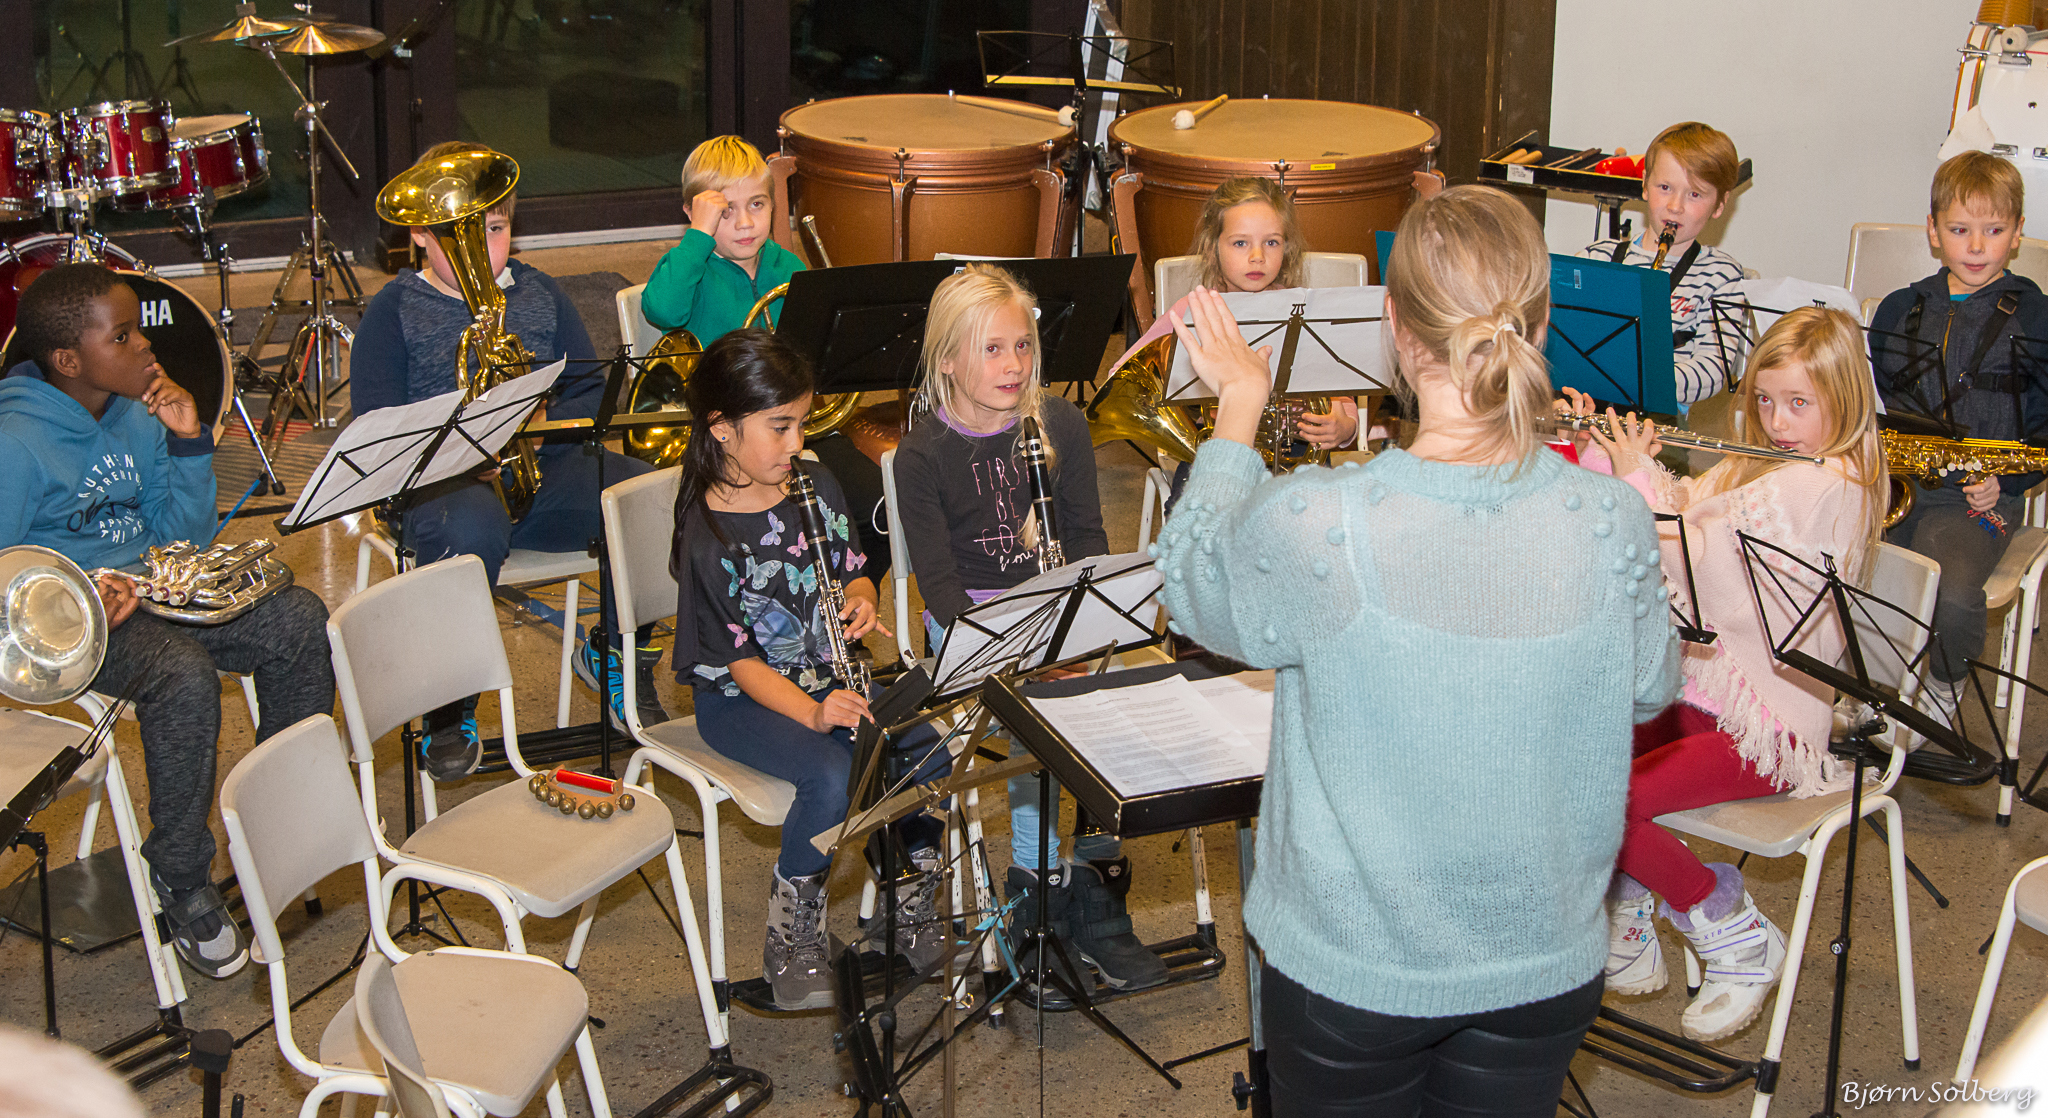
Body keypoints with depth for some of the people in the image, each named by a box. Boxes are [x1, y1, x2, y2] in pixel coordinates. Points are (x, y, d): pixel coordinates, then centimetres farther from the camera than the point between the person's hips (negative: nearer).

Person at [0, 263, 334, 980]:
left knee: (298, 619, -13)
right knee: (183, 674, -35)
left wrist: (188, 444, -1)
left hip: (146, 590, 7)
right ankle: (182, 884, -18)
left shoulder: (138, 416, 7)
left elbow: (183, 538, 11)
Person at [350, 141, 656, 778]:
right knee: (471, 530, -41)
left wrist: (549, 425, -10)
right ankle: (449, 703, -18)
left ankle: (615, 653, 2)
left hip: (543, 466, 4)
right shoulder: (394, 312, 4)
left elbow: (591, 389, 13)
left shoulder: (537, 292, 17)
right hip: (441, 481, -4)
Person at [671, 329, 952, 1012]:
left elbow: (855, 571, 15)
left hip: (828, 676, 6)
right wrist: (812, 713, -31)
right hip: (740, 699, -6)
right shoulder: (707, 537, -16)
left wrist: (861, 601, -10)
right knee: (833, 774, -33)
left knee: (936, 741, -19)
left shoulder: (816, 485, 2)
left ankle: (911, 897, 3)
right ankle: (791, 939, -10)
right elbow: (739, 660, -17)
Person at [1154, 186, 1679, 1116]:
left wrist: (1238, 403, 9)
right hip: (1547, 966, 3)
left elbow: (1193, 583, -4)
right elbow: (1650, 690, 3)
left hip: (1349, 974, -2)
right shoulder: (1611, 524, -18)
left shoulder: (1313, 527, -28)